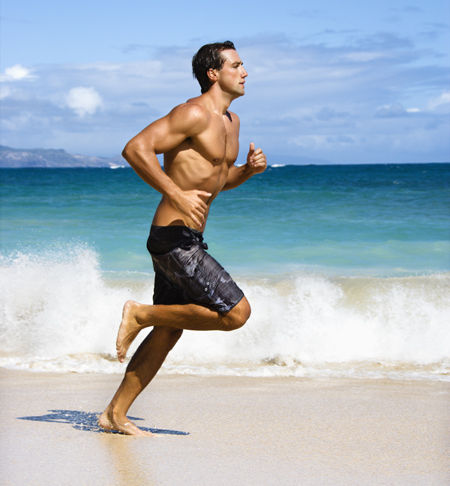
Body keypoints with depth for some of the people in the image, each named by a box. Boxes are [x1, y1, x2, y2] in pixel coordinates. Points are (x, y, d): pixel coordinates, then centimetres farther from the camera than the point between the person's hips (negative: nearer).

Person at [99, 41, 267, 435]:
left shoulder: (231, 121, 17)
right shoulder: (193, 113, -13)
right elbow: (136, 149, -21)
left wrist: (249, 169, 7)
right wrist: (177, 194, -26)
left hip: (188, 240, 10)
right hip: (173, 238, -10)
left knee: (168, 332, 14)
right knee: (236, 312, -13)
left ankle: (115, 414, 21)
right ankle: (140, 314, -2)